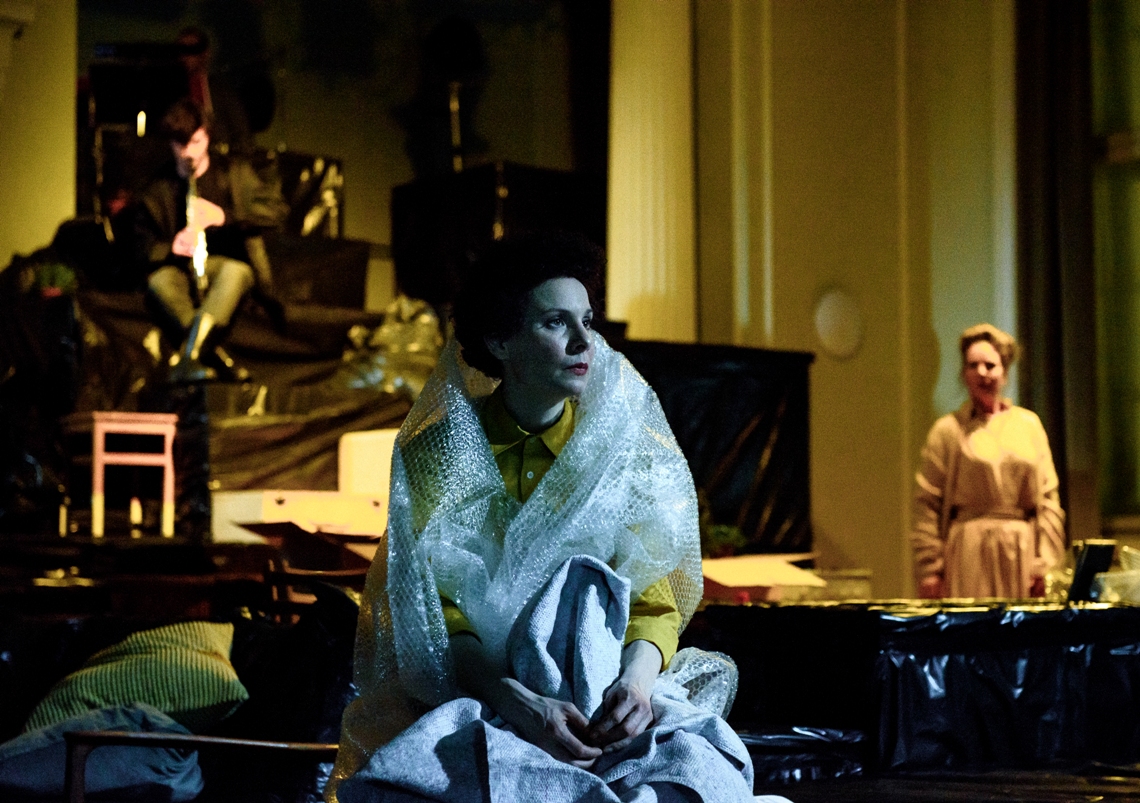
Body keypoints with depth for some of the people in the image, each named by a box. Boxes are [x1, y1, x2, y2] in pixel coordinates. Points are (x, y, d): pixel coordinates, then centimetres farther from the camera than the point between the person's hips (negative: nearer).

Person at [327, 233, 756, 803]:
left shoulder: (625, 450, 5)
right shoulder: (440, 453, -1)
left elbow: (654, 601, 2)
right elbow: (437, 616, -7)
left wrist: (637, 677, -22)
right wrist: (518, 703, -25)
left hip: (607, 687, 1)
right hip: (474, 696, -1)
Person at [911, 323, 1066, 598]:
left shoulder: (1029, 424, 11)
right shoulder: (947, 430, 2)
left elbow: (1048, 497, 9)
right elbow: (926, 504, -2)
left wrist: (1044, 563, 1)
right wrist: (929, 568, -7)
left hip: (1023, 554, 3)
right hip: (969, 554, -3)